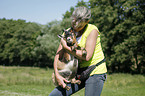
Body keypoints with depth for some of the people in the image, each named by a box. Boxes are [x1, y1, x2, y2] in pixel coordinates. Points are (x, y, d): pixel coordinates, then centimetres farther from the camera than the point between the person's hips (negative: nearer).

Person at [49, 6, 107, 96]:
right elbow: (58, 55, 0)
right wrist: (57, 75, -14)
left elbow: (87, 56, -22)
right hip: (80, 72, 6)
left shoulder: (92, 30, -13)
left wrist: (66, 47, -15)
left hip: (95, 72, -5)